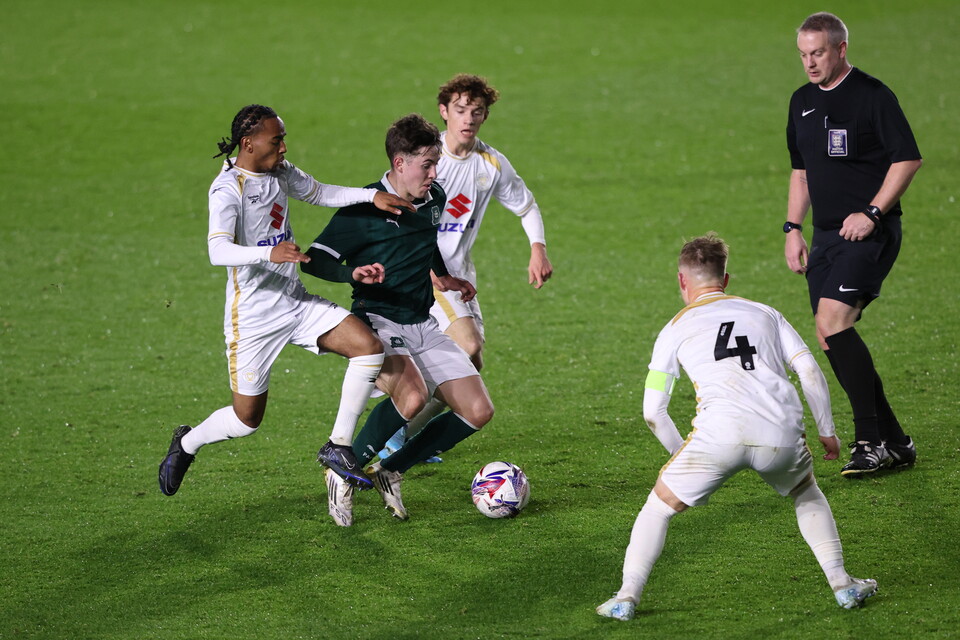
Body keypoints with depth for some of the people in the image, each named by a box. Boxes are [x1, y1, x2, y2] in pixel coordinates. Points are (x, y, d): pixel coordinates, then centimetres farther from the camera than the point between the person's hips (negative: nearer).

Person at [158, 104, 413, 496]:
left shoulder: (279, 172, 4)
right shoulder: (228, 188, -19)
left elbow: (320, 193, 23)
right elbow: (218, 251, -34)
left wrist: (372, 196, 10)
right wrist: (269, 253, -51)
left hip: (296, 302, 7)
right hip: (253, 317, -7)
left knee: (368, 346, -13)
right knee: (247, 419, 3)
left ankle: (339, 446, -2)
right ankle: (187, 444, 35)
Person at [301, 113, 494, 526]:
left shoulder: (435, 199, 8)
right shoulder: (365, 208, -13)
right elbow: (314, 259, -15)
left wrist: (446, 278, 36)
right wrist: (355, 273, -31)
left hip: (423, 326, 7)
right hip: (378, 323, -7)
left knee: (478, 411, -3)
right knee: (412, 396, -34)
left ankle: (391, 471, 10)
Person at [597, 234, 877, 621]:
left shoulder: (676, 328, 21)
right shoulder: (764, 313, 27)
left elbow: (652, 411, 18)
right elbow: (809, 370, 15)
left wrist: (681, 453, 32)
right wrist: (826, 431, 22)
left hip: (719, 433, -2)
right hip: (782, 435, 2)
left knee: (659, 505, 16)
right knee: (807, 495, 32)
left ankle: (627, 596, 7)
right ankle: (841, 583, 26)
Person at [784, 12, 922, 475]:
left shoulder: (872, 95, -8)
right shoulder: (802, 101, 15)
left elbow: (908, 158, -11)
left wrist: (872, 213, -17)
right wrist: (793, 229, 14)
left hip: (868, 233, -8)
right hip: (825, 236, 8)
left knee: (832, 320, -22)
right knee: (830, 338, 3)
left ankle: (870, 440, -16)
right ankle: (894, 443, 11)